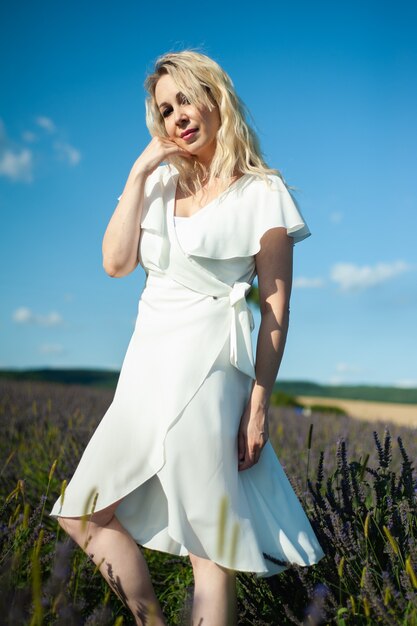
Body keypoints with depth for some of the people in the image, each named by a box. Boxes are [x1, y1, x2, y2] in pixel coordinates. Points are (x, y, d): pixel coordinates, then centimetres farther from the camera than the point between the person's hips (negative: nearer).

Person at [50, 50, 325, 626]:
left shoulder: (262, 192, -2)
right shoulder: (161, 180, 13)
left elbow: (276, 307, -5)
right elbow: (115, 262, 1)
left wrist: (259, 405, -9)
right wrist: (138, 173, -1)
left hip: (207, 371, -6)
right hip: (147, 369, 7)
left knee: (208, 544, 1)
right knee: (82, 515, 11)